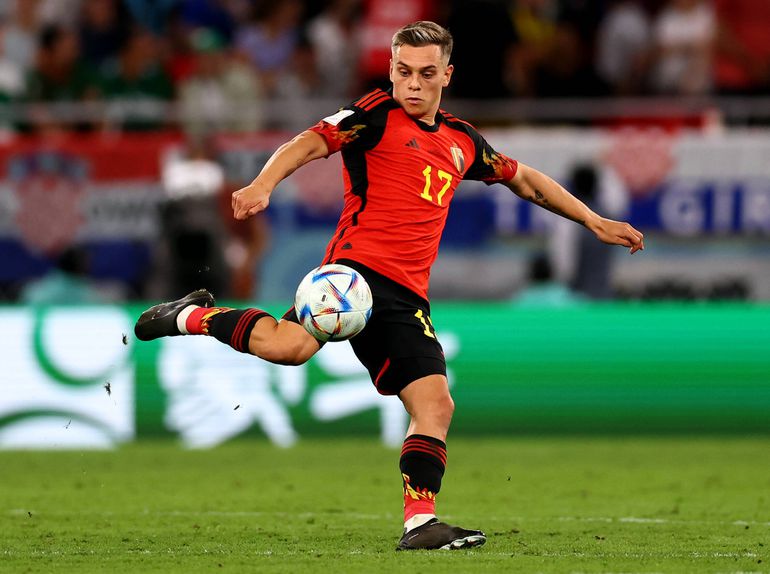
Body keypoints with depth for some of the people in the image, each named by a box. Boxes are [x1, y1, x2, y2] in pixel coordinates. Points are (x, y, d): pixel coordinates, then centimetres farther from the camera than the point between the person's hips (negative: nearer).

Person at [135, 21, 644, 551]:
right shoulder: (378, 115, 4)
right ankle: (193, 316, -6)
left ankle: (420, 523, -4)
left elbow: (525, 180, 37)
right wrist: (263, 184, -30)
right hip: (359, 264, -6)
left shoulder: (462, 141, 23)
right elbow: (312, 142, -11)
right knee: (289, 345, -30)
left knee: (435, 403, -6)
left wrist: (595, 222, 37)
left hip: (407, 296, 6)